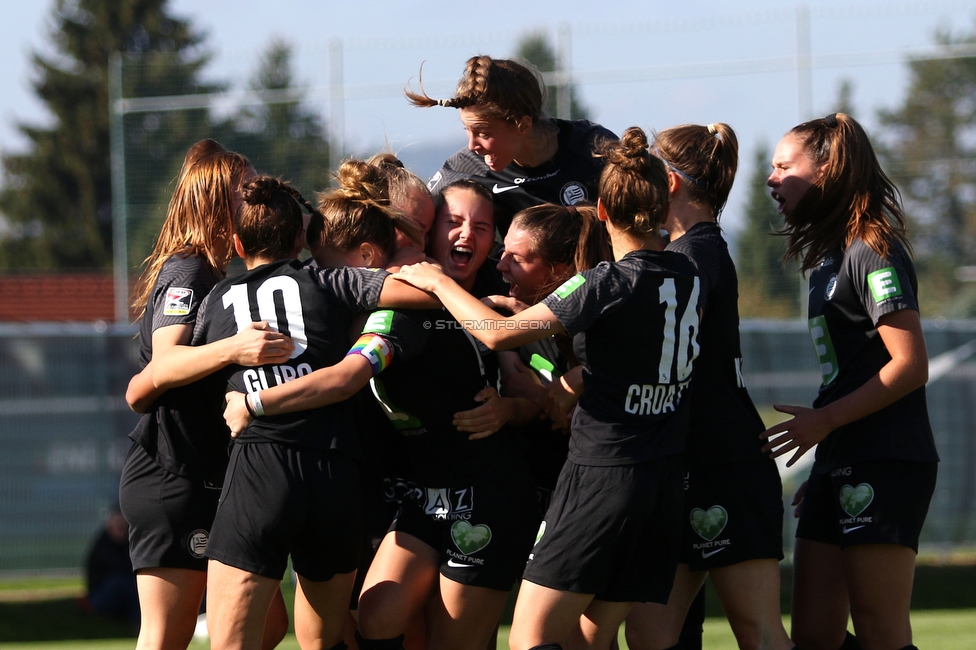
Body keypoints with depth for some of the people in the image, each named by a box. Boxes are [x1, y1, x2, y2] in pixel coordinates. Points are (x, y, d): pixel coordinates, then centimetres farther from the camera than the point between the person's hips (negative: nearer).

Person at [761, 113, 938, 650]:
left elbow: (910, 366, -17)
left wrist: (823, 421, -17)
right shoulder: (829, 258, 19)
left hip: (885, 466, -10)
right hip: (840, 466, 10)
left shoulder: (872, 253, -10)